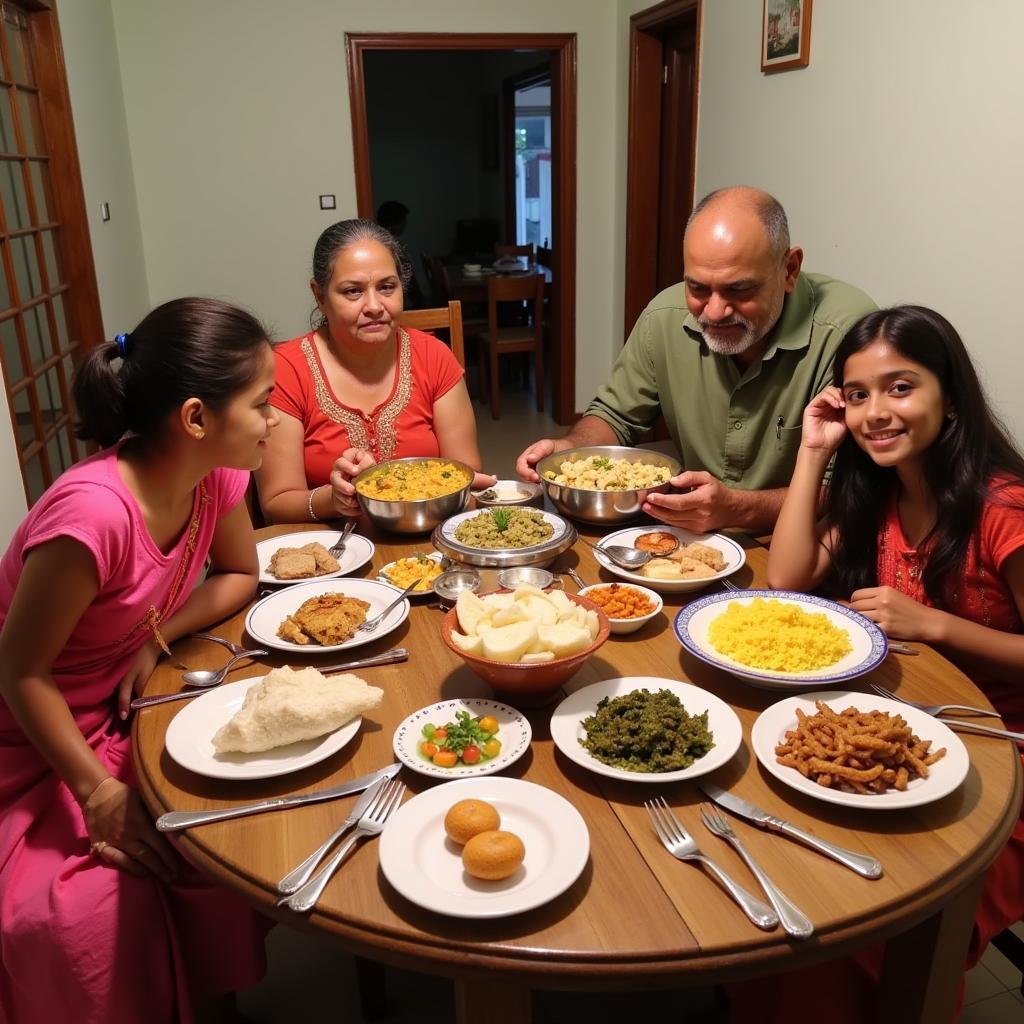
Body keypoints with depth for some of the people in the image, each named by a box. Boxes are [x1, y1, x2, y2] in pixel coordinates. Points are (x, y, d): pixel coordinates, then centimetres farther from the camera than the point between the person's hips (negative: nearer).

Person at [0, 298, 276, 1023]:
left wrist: (158, 638, -14)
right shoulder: (95, 511, -35)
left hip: (126, 711, 6)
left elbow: (239, 574, 3)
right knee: (94, 913, -21)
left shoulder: (216, 472, -13)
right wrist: (98, 791, -25)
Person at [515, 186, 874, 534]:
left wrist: (737, 508, -31)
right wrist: (568, 448, -11)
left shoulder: (848, 331, -19)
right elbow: (615, 416, 9)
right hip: (694, 538, 4)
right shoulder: (665, 317, -4)